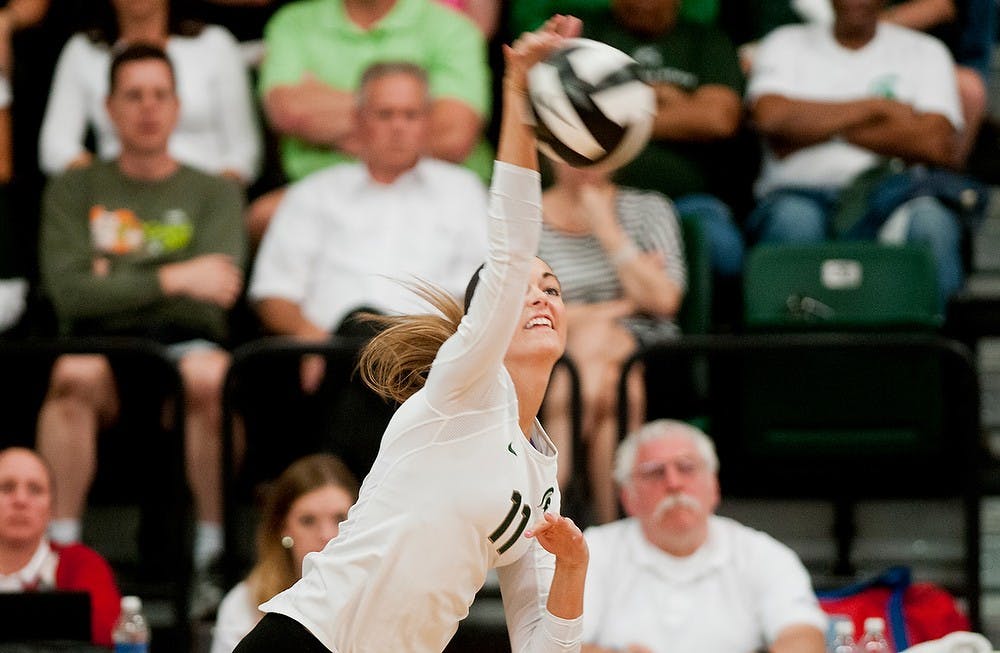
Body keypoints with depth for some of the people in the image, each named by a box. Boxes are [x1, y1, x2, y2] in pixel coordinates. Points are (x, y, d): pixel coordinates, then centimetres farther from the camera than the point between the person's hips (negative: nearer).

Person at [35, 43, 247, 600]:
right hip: (102, 344, 0)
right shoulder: (75, 192, 15)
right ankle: (60, 549, -31)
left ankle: (214, 552, -27)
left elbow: (217, 292, -2)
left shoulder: (215, 194, 16)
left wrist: (112, 282, -1)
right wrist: (172, 279, -9)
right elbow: (68, 292, -2)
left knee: (208, 375, -37)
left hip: (185, 341, 0)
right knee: (73, 374, -36)